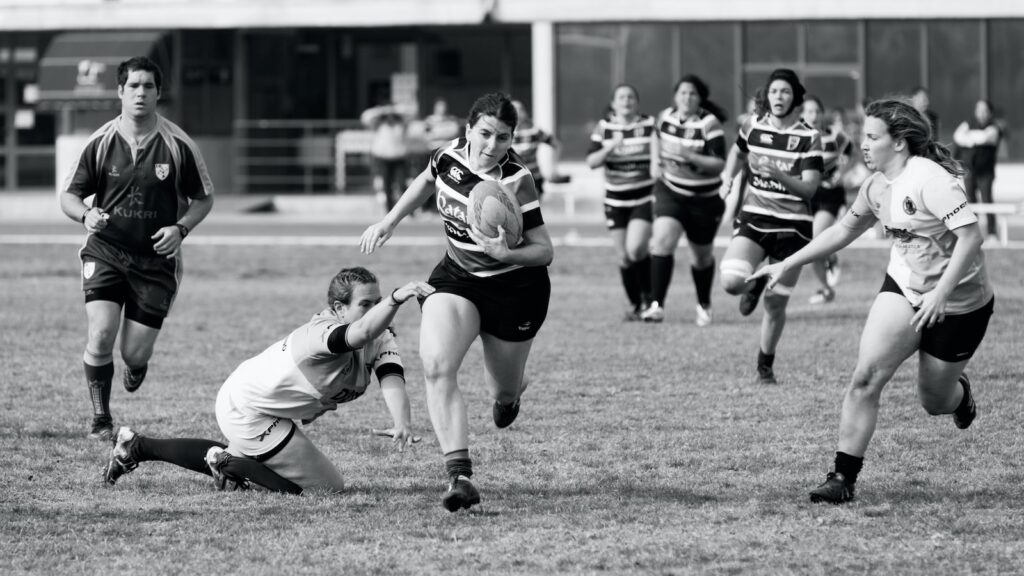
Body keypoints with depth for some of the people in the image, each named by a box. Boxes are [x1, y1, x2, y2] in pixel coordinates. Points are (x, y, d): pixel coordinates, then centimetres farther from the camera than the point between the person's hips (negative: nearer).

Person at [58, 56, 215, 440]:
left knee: (135, 353, -1)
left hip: (156, 261, 0)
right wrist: (85, 215, -18)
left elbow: (204, 198, 6)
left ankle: (137, 366, 39)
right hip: (105, 253, 0)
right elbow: (69, 195, 4)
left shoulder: (178, 145, -5)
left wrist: (181, 228, -12)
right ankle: (101, 420, -1)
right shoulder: (101, 143, -3)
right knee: (101, 335, -18)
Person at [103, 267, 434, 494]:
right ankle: (231, 464, 0)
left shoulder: (381, 339, -8)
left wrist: (402, 423, -42)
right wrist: (396, 299, -74)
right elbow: (361, 333, -56)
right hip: (249, 413, -10)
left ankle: (137, 446, 42)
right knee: (328, 488, -11)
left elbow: (391, 377, -24)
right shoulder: (323, 332, -35)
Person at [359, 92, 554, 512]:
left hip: (515, 290, -3)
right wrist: (388, 223, 18)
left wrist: (506, 253, -38)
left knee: (504, 389, 13)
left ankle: (508, 393, 56)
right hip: (456, 278, 3)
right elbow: (426, 181, 17)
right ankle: (459, 476, -29)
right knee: (436, 366, -23)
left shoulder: (516, 181, -22)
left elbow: (545, 251, -20)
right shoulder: (450, 157, -8)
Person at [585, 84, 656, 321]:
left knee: (635, 249, -19)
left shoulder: (650, 125, -2)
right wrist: (609, 149, -21)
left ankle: (649, 296, 3)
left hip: (645, 198, -3)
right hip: (616, 201, 3)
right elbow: (591, 162, -3)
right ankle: (635, 305, 18)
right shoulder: (604, 128, 3)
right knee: (623, 256, 2)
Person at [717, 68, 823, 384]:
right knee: (732, 281, -23)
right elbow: (738, 153, 27)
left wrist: (777, 174, -29)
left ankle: (766, 366, 23)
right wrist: (728, 180, 13)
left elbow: (809, 188, -14)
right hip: (754, 217, 2)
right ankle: (754, 286, 15)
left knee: (776, 304, 2)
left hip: (793, 225, -2)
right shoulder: (752, 127, 2)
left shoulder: (809, 137, -7)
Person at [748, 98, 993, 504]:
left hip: (957, 303, -6)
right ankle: (844, 477, -10)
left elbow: (971, 235, -28)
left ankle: (959, 393, 47)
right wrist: (787, 265, 14)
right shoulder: (877, 187, 1)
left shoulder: (929, 179, -24)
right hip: (903, 288, 6)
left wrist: (940, 293, -33)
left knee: (935, 402, 8)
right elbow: (844, 230, 17)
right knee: (866, 377, -14)